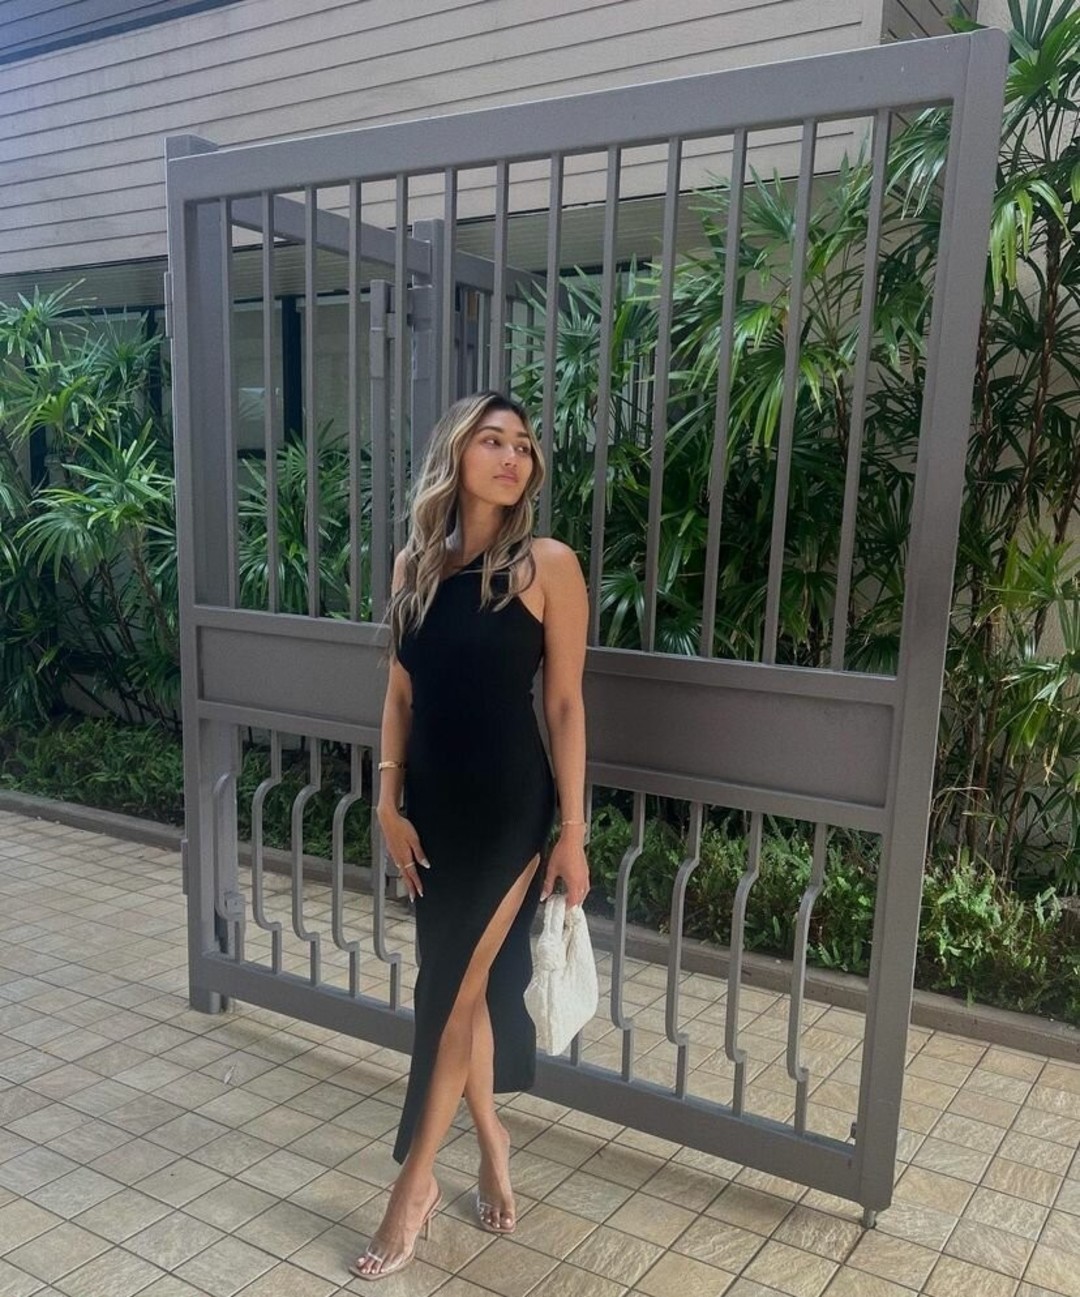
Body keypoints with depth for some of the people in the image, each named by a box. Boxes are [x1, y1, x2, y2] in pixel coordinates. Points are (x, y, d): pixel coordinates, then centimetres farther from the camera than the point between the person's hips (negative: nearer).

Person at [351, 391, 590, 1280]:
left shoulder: (547, 564, -9)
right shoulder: (414, 565, 4)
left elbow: (565, 704, -8)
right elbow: (400, 694, 7)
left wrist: (573, 832, -8)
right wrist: (390, 804, 2)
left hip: (509, 805, -4)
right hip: (433, 804, 4)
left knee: (456, 989, 3)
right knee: (465, 983, 15)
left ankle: (416, 1183, 22)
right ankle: (491, 1140, 37)